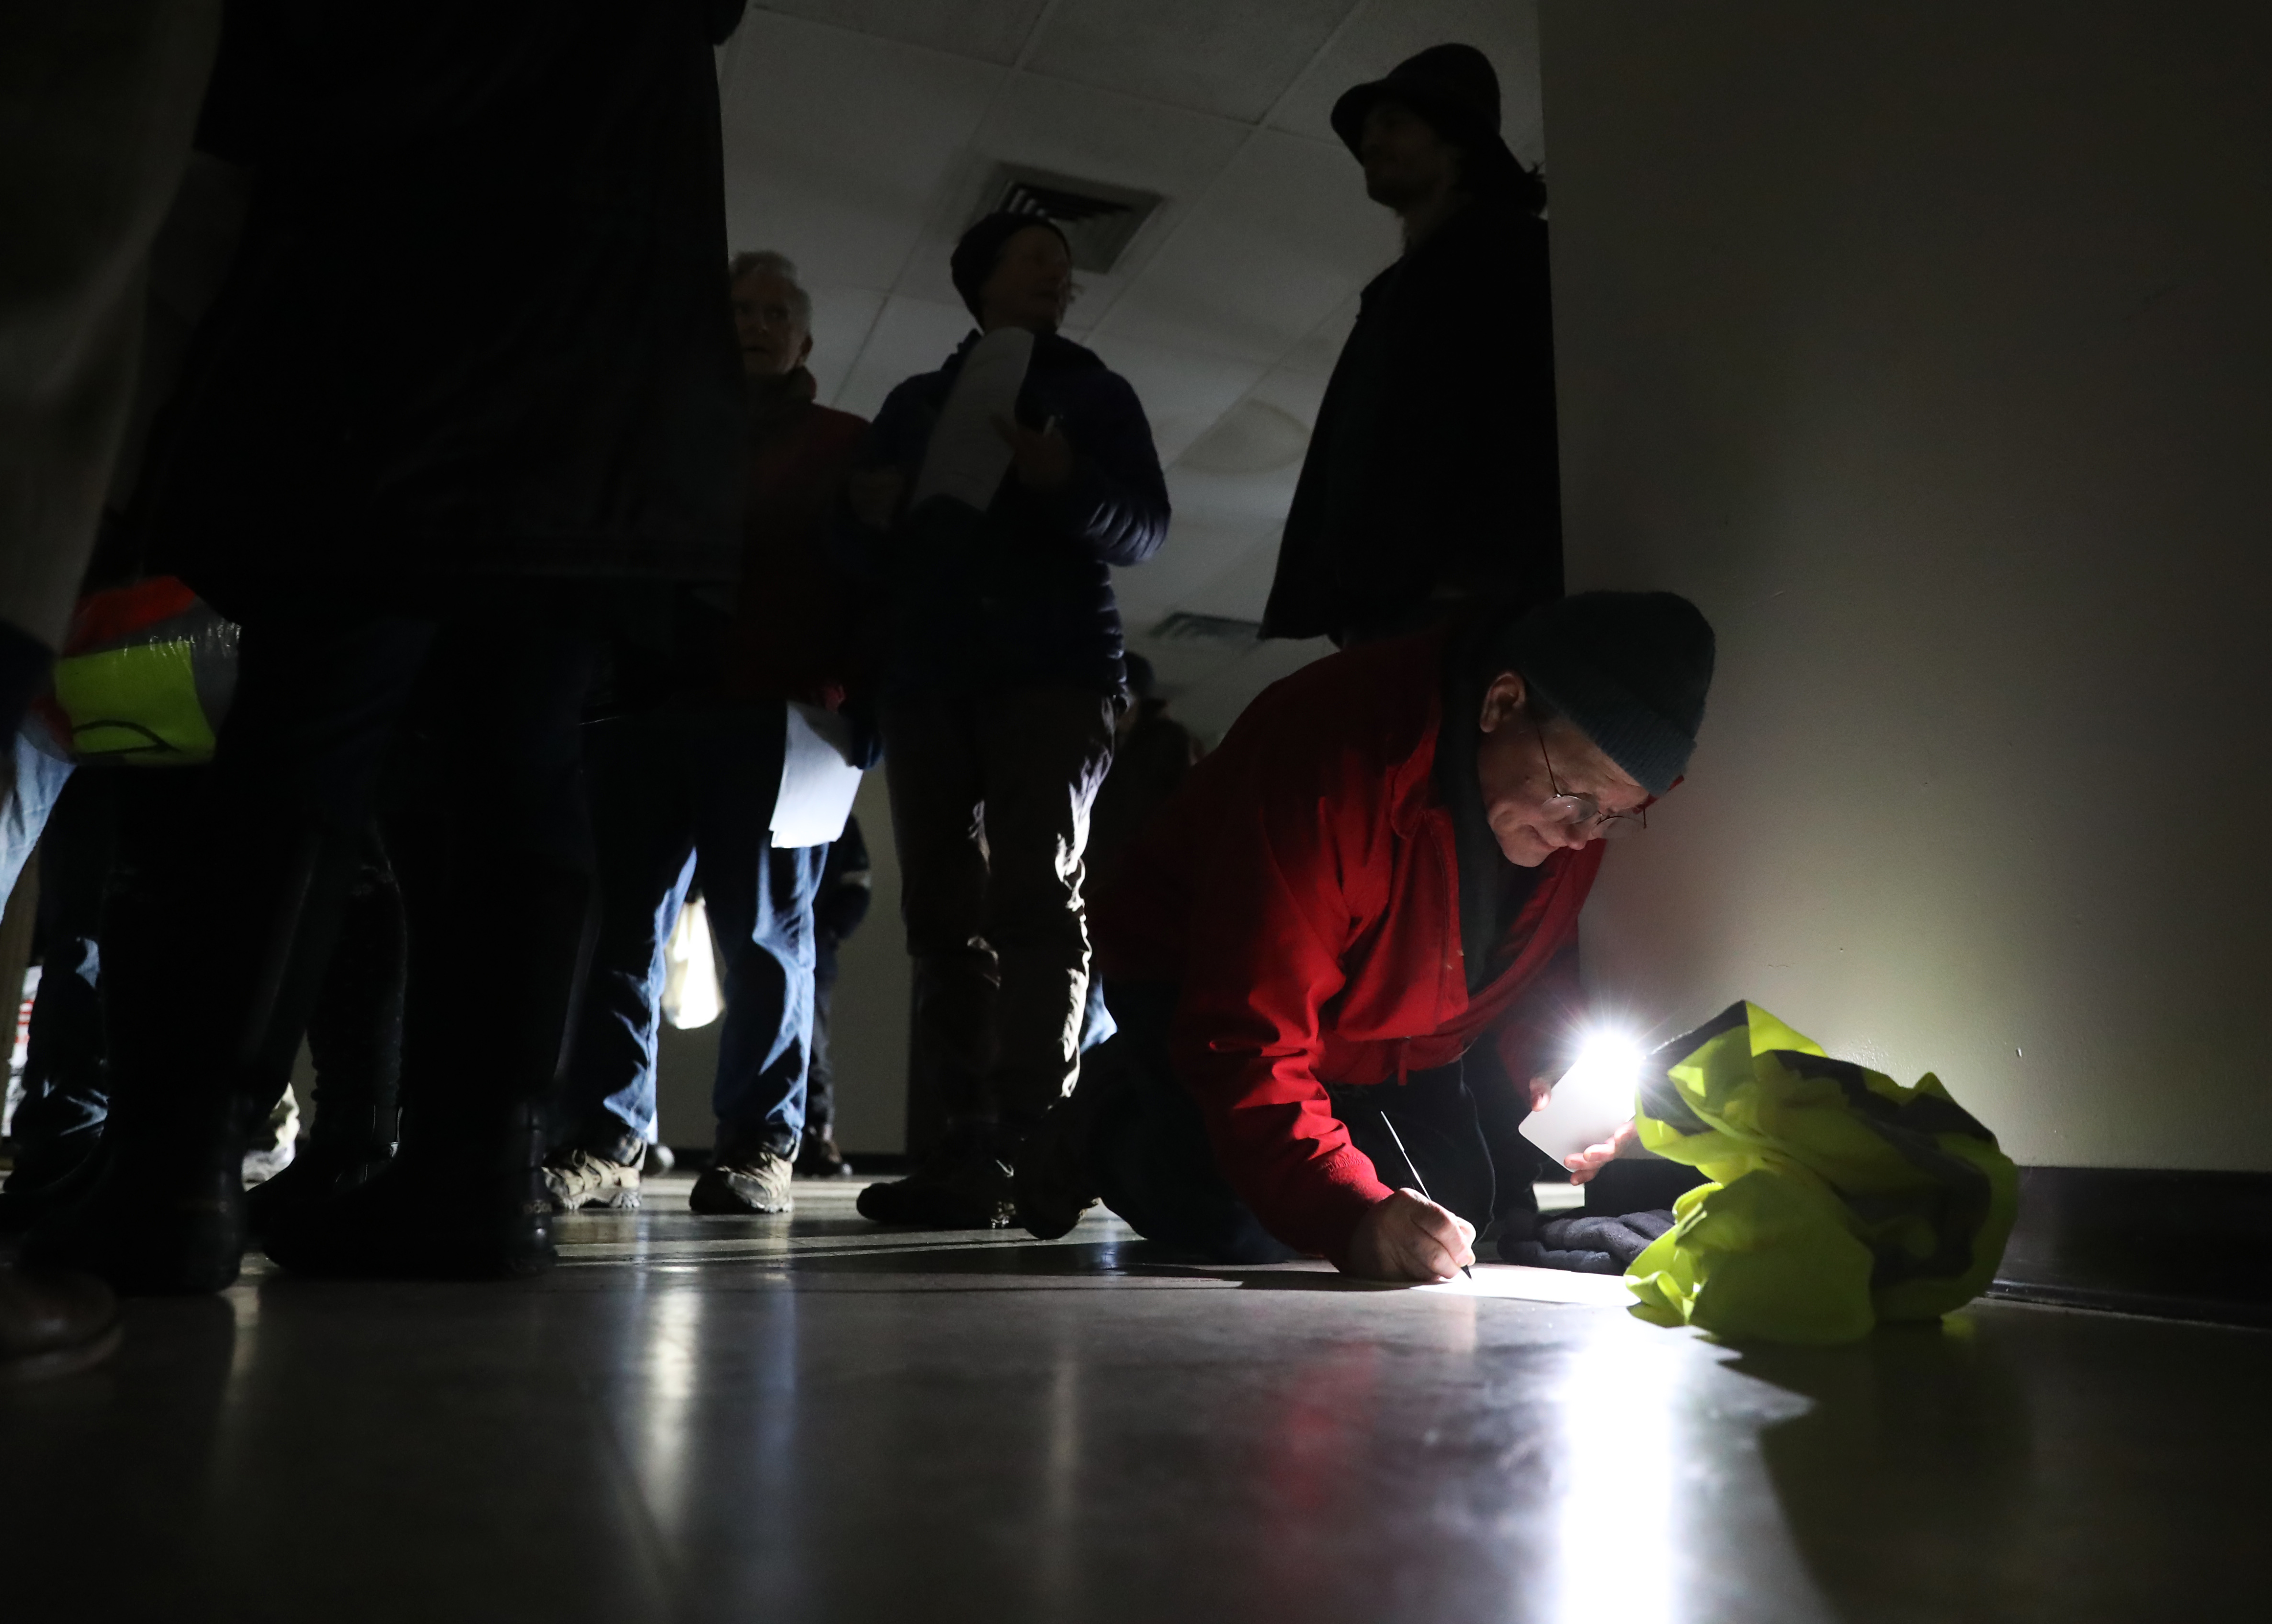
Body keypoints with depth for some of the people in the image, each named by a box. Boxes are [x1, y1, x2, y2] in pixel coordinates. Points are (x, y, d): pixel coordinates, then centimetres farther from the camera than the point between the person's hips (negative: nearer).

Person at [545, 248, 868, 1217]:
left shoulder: (842, 445, 17)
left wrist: (838, 684, -10)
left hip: (770, 714, -3)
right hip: (644, 701, 4)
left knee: (765, 930, -4)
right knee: (622, 922, -3)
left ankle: (761, 1147, 0)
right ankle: (603, 1144, 0)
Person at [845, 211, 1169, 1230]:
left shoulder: (1096, 392, 18)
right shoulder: (914, 402, 26)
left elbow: (1145, 528, 4)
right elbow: (865, 556, 22)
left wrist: (1067, 482, -15)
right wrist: (869, 518, -2)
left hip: (1054, 668, -3)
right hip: (927, 674, 4)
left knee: (1035, 899, -16)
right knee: (942, 913, -6)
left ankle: (1028, 1145, -20)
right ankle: (968, 1145, -6)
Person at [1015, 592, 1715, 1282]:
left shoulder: (1581, 779, -16)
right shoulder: (1336, 757, -39)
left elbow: (1534, 962, 2)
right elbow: (1246, 1041, -40)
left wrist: (1555, 1068, -18)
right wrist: (1354, 1217, -49)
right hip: (1195, 986, -7)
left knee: (1458, 1213, 0)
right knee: (1242, 1224, -25)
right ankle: (1099, 1129, 8)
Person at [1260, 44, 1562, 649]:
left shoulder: (1510, 251, 9)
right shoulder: (1393, 295, 32)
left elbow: (1537, 427, -8)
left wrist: (1476, 584, -21)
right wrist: (1354, 615, 12)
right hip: (1386, 613, 7)